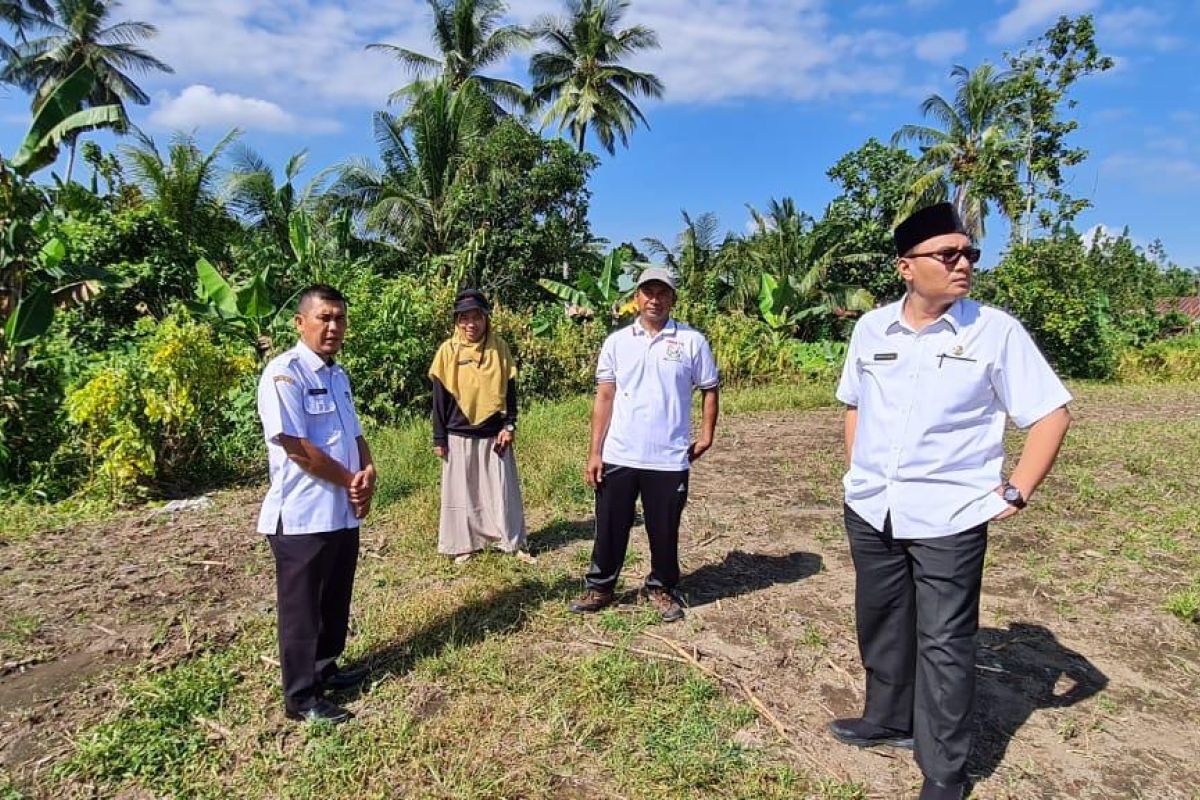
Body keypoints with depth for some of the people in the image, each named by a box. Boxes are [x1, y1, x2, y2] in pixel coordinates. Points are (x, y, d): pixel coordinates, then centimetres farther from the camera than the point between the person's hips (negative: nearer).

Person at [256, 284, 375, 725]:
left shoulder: (337, 374, 12)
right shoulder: (284, 373, -16)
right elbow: (296, 446, -21)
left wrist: (368, 472, -5)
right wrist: (351, 480, -12)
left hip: (343, 512, 8)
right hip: (303, 517, -8)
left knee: (335, 601, 21)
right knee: (301, 608, 6)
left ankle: (326, 668, 40)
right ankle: (301, 697, 21)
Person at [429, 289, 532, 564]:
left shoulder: (499, 347, -1)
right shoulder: (448, 350, -4)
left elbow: (509, 389, 4)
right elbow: (440, 397, -1)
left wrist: (509, 426, -4)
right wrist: (439, 438, -2)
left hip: (493, 433, 1)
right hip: (459, 435, -1)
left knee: (503, 489, 7)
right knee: (461, 491, 9)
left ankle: (514, 543, 18)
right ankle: (464, 545, 22)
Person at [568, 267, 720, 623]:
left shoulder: (692, 341, -2)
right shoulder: (616, 341, 3)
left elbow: (709, 389, 8)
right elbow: (604, 397, 3)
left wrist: (706, 435, -1)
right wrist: (595, 451, -1)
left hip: (669, 459, -1)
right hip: (618, 457, 1)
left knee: (664, 531, 12)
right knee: (610, 527, 12)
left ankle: (661, 588, 33)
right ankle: (600, 587, 29)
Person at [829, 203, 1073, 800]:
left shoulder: (996, 331, -8)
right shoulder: (871, 328, 3)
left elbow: (1051, 413, -4)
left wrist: (1017, 493, -10)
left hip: (948, 518, -4)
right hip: (869, 511, 5)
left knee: (943, 643, 5)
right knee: (881, 625, 20)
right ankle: (888, 720, 42)